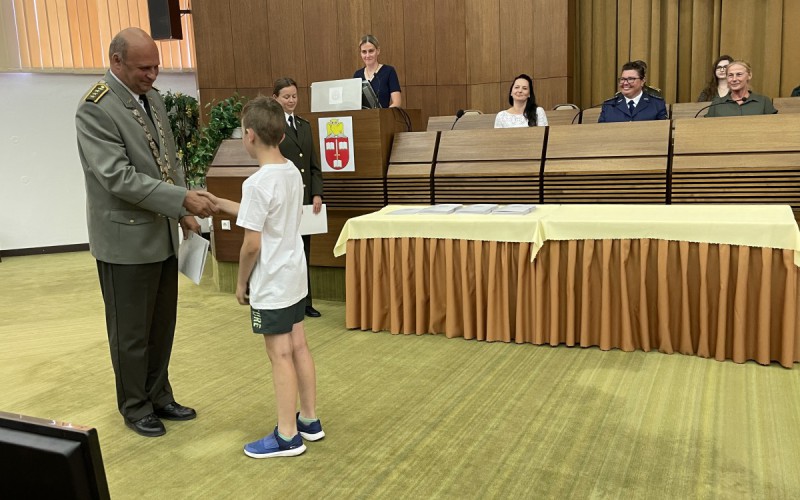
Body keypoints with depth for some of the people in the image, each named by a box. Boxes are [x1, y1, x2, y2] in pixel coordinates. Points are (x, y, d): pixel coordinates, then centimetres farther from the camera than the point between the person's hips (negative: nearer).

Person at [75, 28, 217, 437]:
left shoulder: (152, 97, 7)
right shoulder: (95, 109, -17)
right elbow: (118, 177, -24)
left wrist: (183, 213, 8)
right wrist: (184, 199, -27)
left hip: (163, 234, 7)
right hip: (126, 238, -7)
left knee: (162, 325, 17)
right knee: (131, 331, 8)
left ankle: (159, 396, 33)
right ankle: (135, 407, 27)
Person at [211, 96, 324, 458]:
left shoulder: (257, 183, -21)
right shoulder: (292, 172, 3)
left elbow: (252, 245, -20)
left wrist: (241, 283, -5)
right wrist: (217, 203, 19)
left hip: (271, 285, -8)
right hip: (294, 277, 8)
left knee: (280, 357, 2)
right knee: (298, 348, 16)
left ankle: (287, 436, 15)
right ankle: (309, 420, 29)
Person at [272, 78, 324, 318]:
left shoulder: (305, 125, 15)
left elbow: (314, 164, 14)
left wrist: (317, 194, 3)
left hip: (305, 198, 6)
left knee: (304, 253, 11)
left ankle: (305, 302, 21)